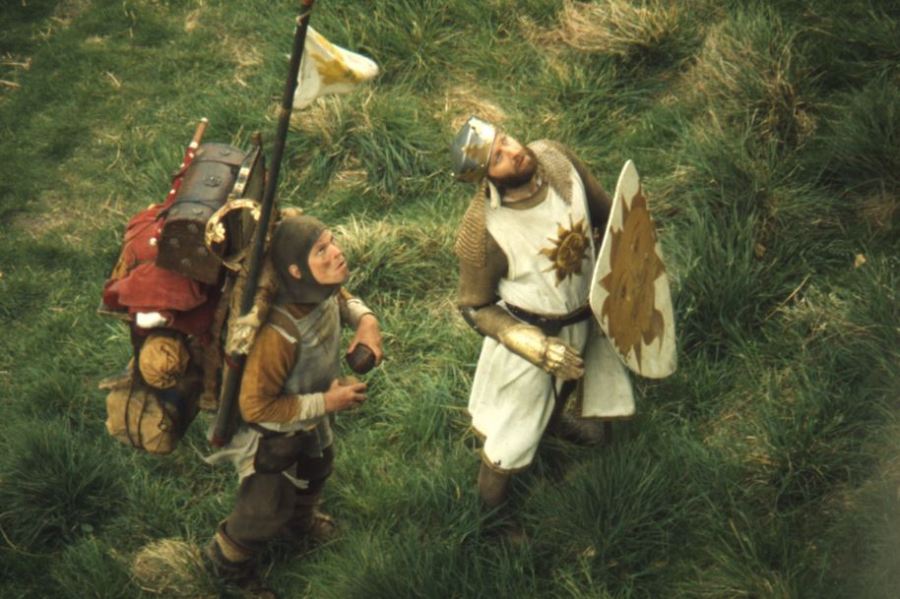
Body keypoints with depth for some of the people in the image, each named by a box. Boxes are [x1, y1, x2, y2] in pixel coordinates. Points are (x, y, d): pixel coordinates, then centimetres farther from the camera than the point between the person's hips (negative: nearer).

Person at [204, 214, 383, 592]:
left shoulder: (323, 291, -24)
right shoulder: (279, 334, -46)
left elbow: (341, 298, 4)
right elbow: (256, 407, -35)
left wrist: (365, 318, -18)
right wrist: (326, 403, -30)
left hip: (307, 419, 7)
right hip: (269, 433, -7)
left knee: (315, 470, 34)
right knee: (269, 507, 17)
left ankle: (300, 520, 69)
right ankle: (227, 557, 49)